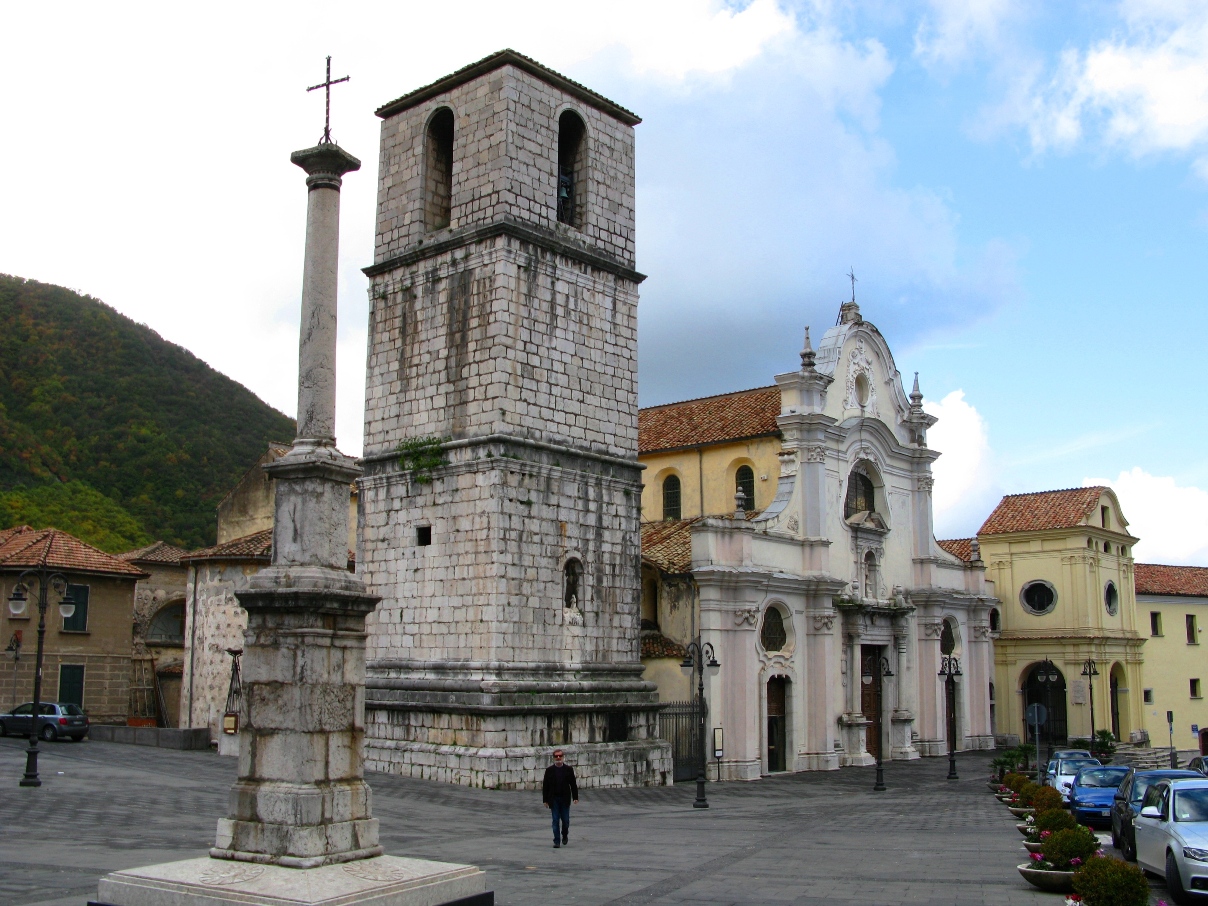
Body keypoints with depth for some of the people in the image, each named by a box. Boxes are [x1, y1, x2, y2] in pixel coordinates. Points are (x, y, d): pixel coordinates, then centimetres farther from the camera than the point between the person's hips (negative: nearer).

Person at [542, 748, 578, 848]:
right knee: (555, 820, -1)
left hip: (565, 799, 0)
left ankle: (565, 835, 30)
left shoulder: (569, 769, 2)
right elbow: (545, 786, 2)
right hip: (554, 799, 0)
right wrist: (545, 800, -2)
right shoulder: (549, 770, 1)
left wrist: (575, 798, -4)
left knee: (565, 820, 4)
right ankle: (557, 841, 5)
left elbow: (573, 784, 3)